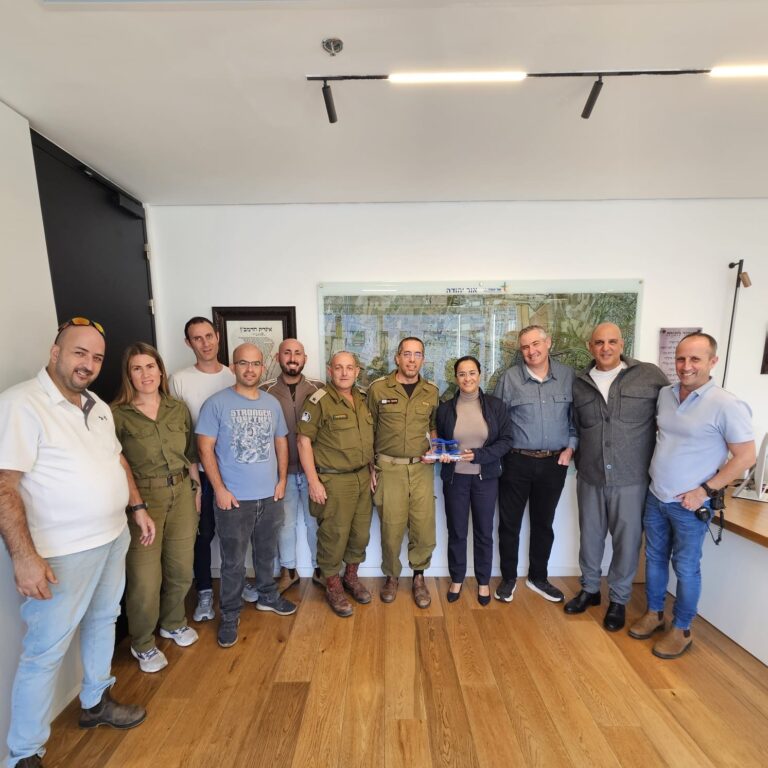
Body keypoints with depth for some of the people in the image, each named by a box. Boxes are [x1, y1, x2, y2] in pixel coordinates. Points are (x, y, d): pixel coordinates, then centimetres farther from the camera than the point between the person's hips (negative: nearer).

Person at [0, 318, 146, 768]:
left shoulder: (99, 407, 6)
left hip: (114, 538, 8)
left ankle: (95, 703, 45)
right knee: (45, 651, 8)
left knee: (103, 620, 23)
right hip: (63, 553, -8)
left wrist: (138, 506, 14)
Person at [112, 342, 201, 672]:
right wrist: (136, 507, -12)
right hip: (141, 498, -4)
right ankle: (142, 644, 33)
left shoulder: (179, 408, 5)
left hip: (181, 494, 4)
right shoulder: (116, 414, -7)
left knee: (181, 570, 15)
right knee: (145, 579, 4)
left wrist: (196, 491, 11)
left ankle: (172, 623, 43)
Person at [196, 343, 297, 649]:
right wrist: (220, 489, -13)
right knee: (233, 563, 10)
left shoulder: (272, 403, 4)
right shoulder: (216, 403, -9)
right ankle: (230, 615, 31)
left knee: (267, 553, 21)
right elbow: (205, 448, -9)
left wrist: (282, 480, 4)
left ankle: (268, 596, 43)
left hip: (270, 496, 4)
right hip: (234, 498, -4)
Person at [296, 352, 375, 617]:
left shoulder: (363, 399, 7)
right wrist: (313, 481, -15)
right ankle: (332, 586, 31)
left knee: (361, 532, 16)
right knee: (334, 535, 7)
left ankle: (351, 577, 40)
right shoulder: (319, 401, -12)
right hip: (334, 481, -6)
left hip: (362, 477, 6)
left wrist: (371, 470, 12)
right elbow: (303, 440, -13)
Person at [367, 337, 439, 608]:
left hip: (421, 468, 2)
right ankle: (391, 576, 35)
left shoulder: (432, 392, 5)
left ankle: (419, 576, 33)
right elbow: (368, 431, 2)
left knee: (424, 527, 5)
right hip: (389, 467, -2)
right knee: (391, 528, 7)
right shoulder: (378, 388, -4)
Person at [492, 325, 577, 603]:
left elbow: (575, 416, 8)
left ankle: (538, 577, 38)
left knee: (543, 522, 18)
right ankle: (508, 578, 30)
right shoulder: (510, 377, -7)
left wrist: (570, 446, 0)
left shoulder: (567, 376, 0)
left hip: (554, 463, 2)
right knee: (510, 523, 10)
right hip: (517, 462, -2)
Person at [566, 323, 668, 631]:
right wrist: (579, 462, 9)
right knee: (590, 536, 16)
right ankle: (589, 589, 38)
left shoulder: (651, 375, -5)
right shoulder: (579, 384, 3)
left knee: (627, 541, 12)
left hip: (631, 479, -2)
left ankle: (618, 599, 34)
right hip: (589, 478, 3)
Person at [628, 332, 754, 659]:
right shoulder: (664, 394, 0)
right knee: (654, 557, 18)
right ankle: (654, 613, 37)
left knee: (685, 567, 11)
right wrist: (653, 470, 6)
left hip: (690, 504, -5)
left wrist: (705, 490, -15)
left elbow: (745, 456, -12)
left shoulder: (726, 405, -16)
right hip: (655, 497, 5)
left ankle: (681, 630, 32)